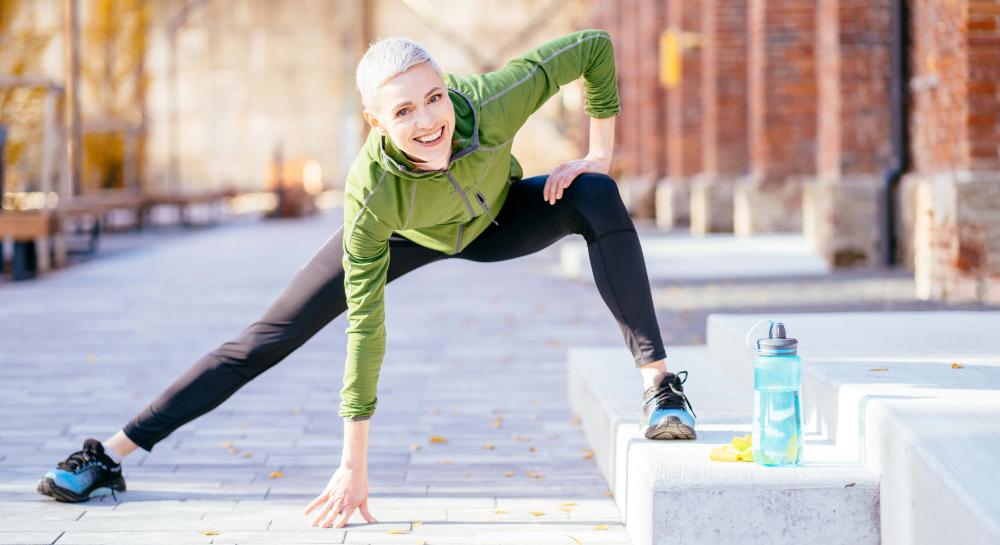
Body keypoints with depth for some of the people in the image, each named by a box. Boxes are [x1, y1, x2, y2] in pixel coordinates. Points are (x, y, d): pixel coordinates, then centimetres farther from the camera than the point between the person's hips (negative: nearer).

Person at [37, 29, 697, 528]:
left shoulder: (493, 101, -42)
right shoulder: (371, 192, -41)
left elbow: (594, 47, -25)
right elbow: (365, 327, -33)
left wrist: (599, 154, -24)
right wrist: (354, 464, -30)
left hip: (497, 218, 1)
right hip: (404, 237, -1)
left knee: (598, 199, -27)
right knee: (268, 338, -4)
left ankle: (660, 384, -23)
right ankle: (111, 453, 5)